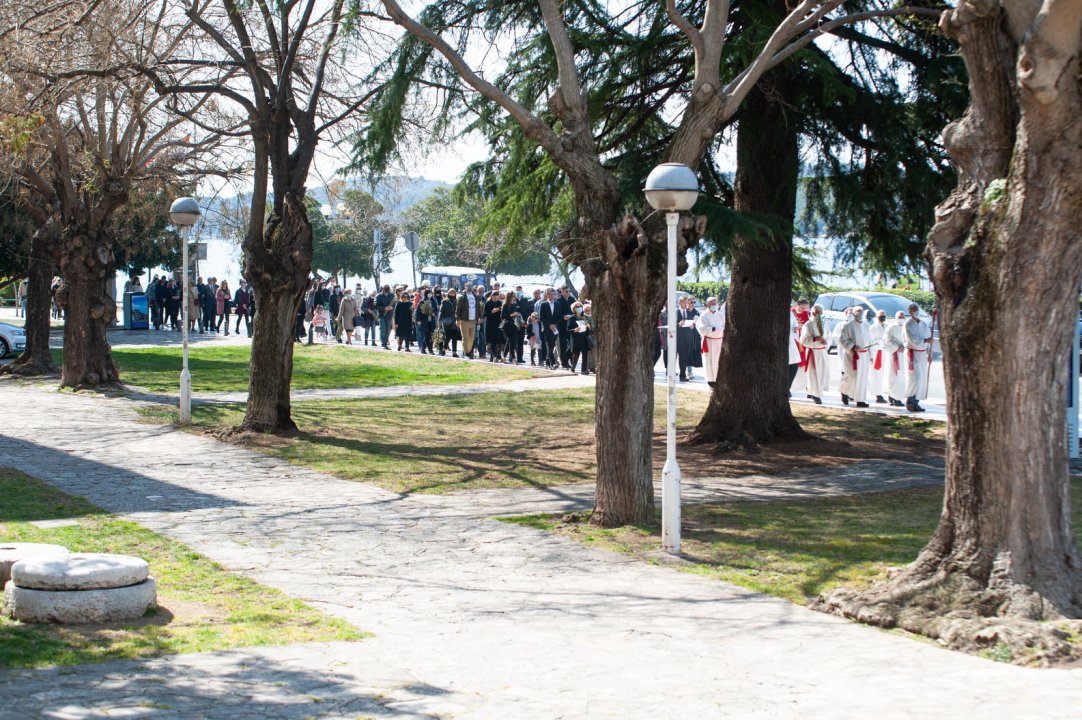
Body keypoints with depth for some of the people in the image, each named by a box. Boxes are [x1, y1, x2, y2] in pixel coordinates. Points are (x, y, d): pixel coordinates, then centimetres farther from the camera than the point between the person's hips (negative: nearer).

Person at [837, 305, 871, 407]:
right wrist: (853, 347, -18)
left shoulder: (865, 326, 15)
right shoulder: (847, 326, -4)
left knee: (862, 377, 2)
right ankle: (844, 392, 15)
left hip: (863, 355, 6)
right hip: (851, 355, -6)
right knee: (852, 376, -12)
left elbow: (869, 340, 21)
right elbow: (842, 339, -8)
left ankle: (860, 400, 6)